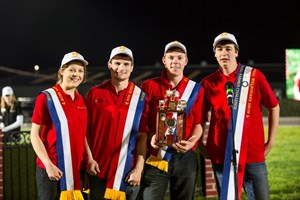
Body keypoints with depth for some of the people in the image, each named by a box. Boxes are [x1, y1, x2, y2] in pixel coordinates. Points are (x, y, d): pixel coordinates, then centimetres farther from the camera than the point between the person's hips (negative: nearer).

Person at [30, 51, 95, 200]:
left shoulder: (80, 100, 10)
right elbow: (34, 135, -8)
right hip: (51, 169, -5)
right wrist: (48, 165, -15)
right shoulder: (46, 98, -7)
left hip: (75, 169, 5)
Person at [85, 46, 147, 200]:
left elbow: (142, 136, 0)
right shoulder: (95, 94, 3)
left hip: (127, 172, -1)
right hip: (98, 169, 1)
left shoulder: (140, 97, 1)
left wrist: (139, 169, -6)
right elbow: (86, 130, 6)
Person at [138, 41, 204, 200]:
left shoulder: (195, 90, 8)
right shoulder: (149, 86, 5)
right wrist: (151, 136, -15)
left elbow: (198, 123, 7)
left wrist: (191, 142, -12)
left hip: (185, 158, 1)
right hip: (155, 157, -1)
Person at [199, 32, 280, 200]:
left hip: (253, 153, -1)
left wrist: (271, 141, 4)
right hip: (221, 155, 1)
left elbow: (274, 107, 7)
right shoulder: (208, 83, 5)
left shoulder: (254, 76, 1)